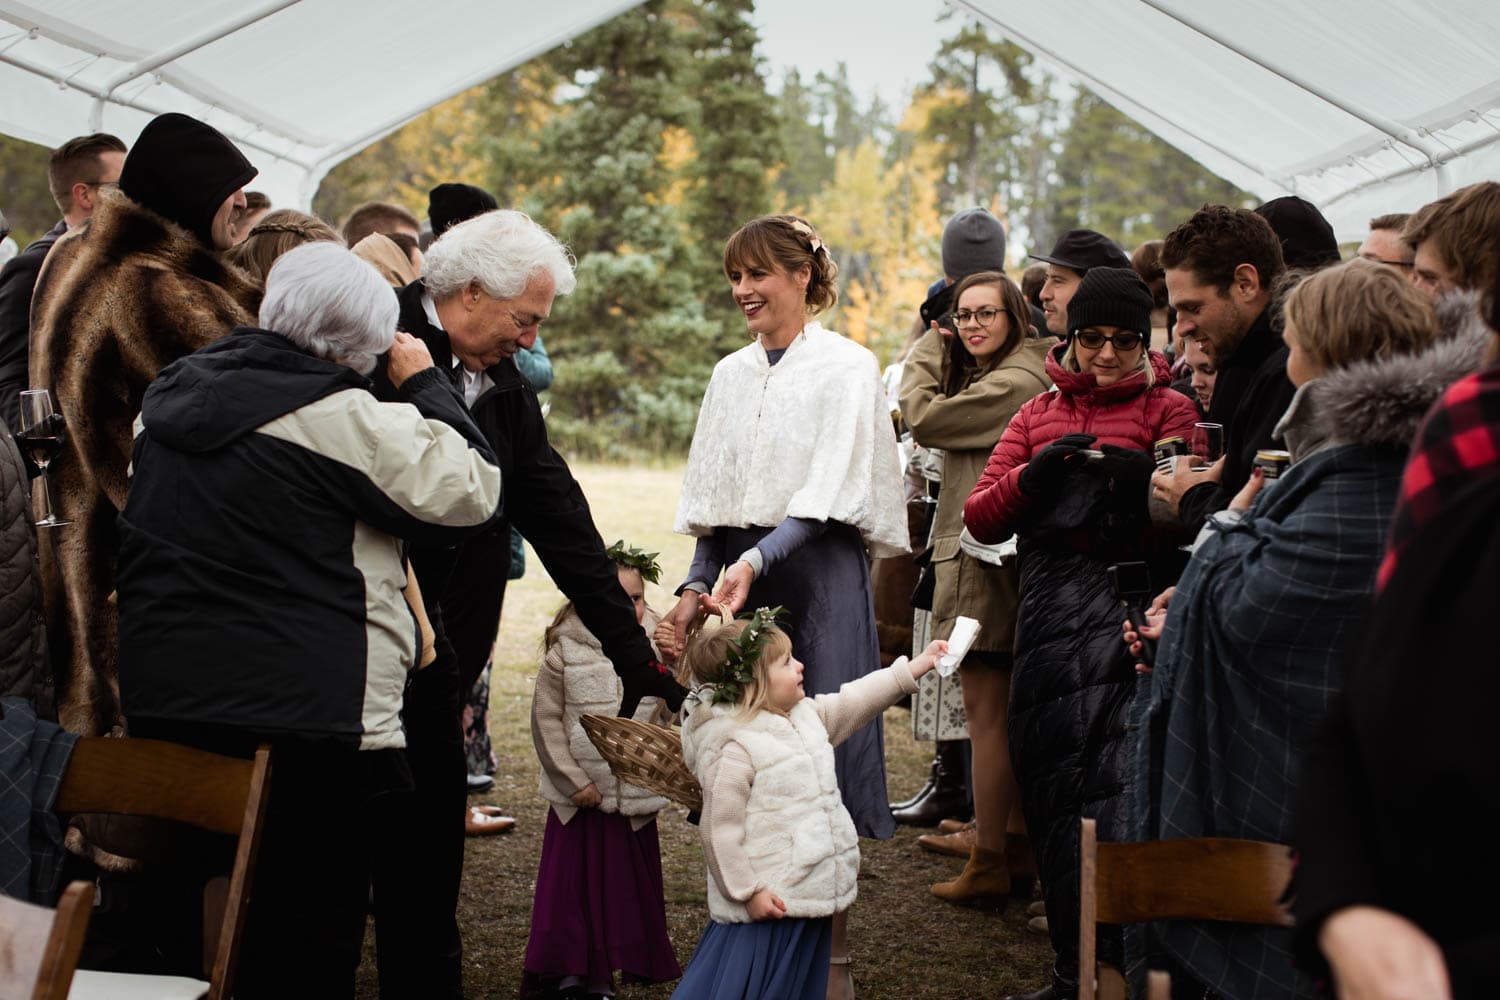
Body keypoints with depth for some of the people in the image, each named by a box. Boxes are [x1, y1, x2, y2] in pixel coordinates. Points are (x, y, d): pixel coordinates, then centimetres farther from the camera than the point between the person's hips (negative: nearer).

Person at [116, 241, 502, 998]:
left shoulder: (169, 395, 11)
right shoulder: (338, 416, -15)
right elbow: (469, 491, -10)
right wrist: (426, 384, 0)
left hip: (164, 701, 8)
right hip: (305, 716, -8)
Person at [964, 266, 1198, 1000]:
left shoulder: (1168, 410, 5)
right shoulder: (1038, 413, 19)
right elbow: (980, 519, 10)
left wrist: (1142, 489, -21)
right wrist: (1033, 475, -7)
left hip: (1126, 615, -5)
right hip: (1048, 612, 5)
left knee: (1116, 794, -13)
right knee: (1052, 790, 6)